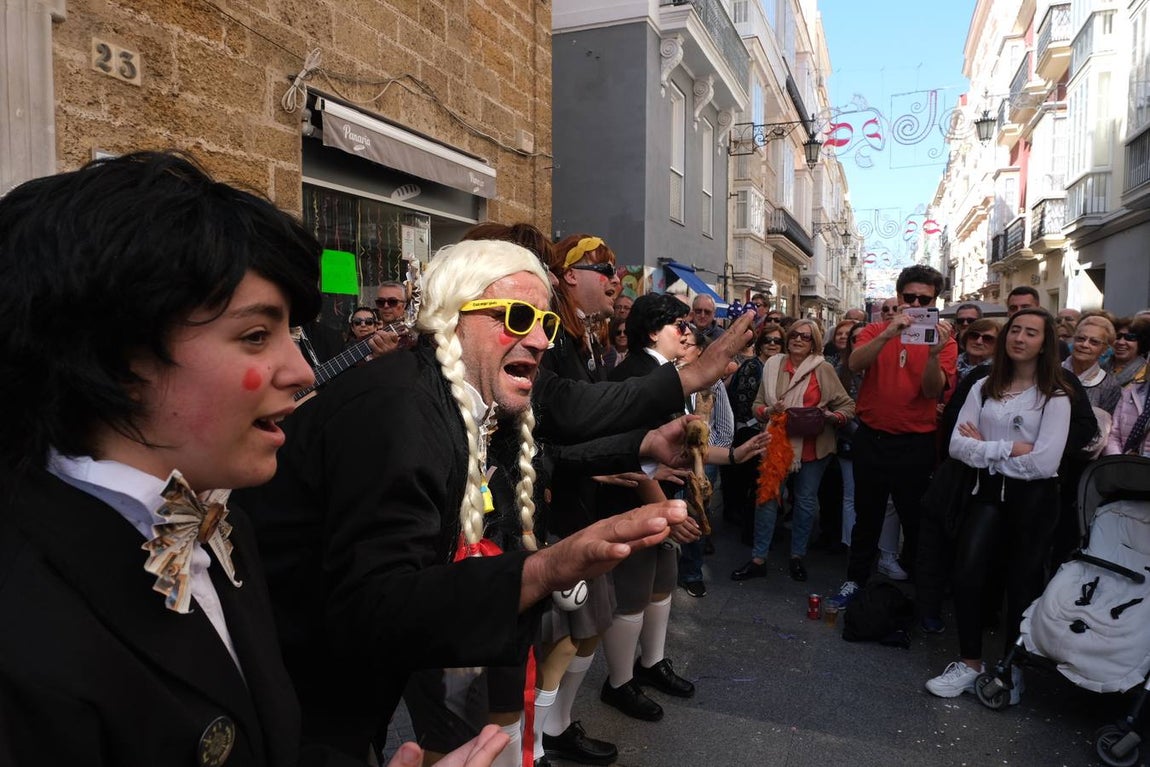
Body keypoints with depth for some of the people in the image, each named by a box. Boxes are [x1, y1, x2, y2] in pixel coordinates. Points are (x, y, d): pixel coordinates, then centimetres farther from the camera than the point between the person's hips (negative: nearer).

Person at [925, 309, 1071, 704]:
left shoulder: (1055, 397, -5)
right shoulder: (984, 388, 6)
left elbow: (1044, 462, -16)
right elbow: (957, 445, -3)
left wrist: (984, 449, -8)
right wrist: (1008, 449, -14)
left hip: (1034, 497, -2)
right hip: (989, 492, 2)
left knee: (1022, 583, 9)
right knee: (966, 575, -11)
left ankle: (1012, 667, 28)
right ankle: (970, 662, 7)